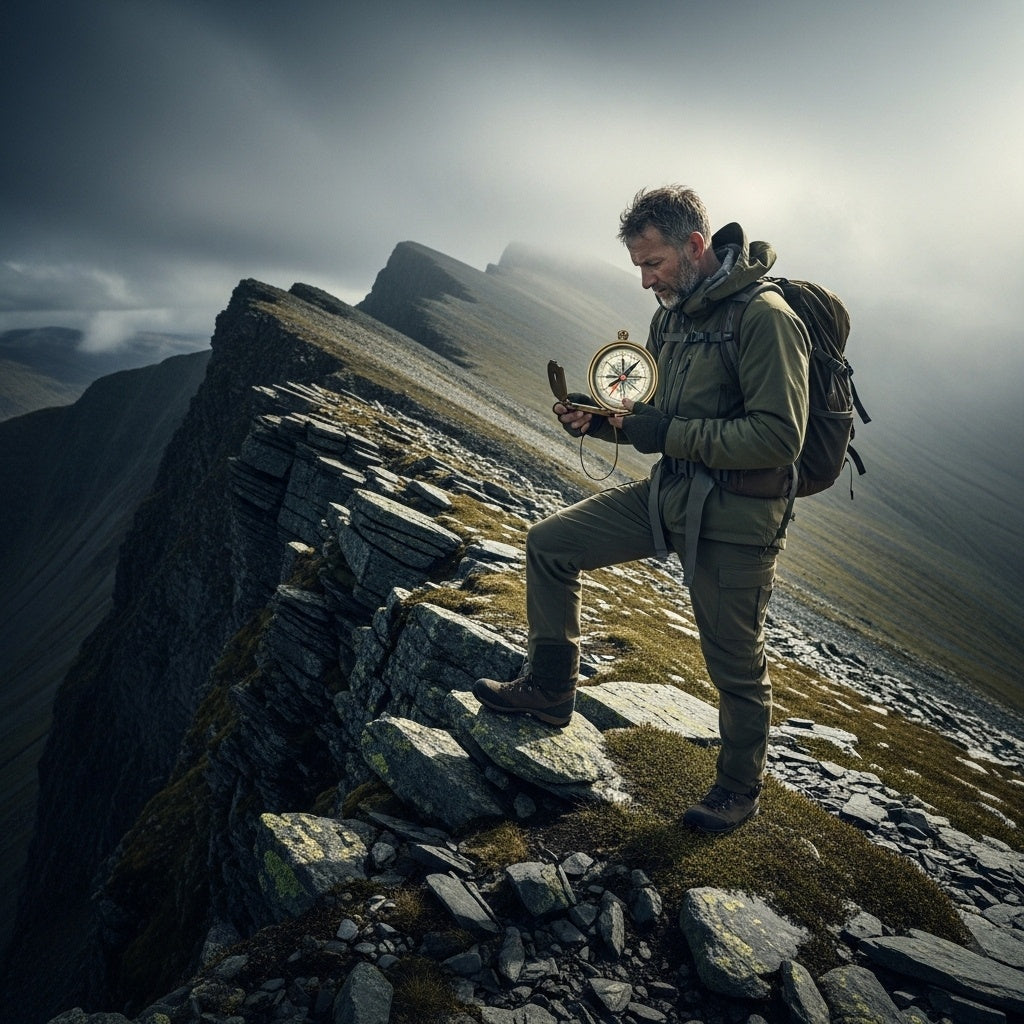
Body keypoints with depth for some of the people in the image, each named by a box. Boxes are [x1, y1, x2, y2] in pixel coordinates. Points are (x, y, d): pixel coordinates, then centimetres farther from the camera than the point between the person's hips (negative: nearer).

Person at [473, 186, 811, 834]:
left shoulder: (764, 317, -18)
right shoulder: (673, 314, 8)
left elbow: (779, 437, -25)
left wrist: (667, 432, -24)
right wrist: (599, 420, -4)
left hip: (736, 518, -8)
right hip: (668, 494, 8)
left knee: (737, 667, 9)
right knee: (549, 544, 4)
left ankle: (740, 788, 34)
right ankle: (550, 689, 19)